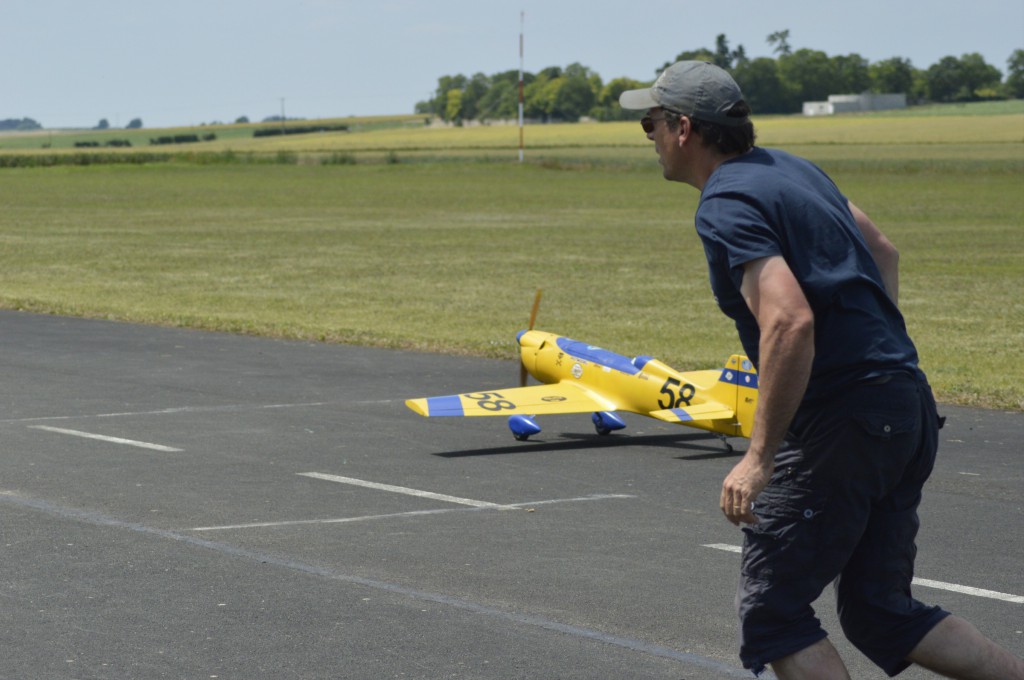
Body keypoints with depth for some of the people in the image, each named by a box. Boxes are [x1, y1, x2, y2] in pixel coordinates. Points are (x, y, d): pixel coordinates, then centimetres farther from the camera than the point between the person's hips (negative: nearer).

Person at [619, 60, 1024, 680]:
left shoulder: (727, 205, -13)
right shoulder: (789, 167, 16)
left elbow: (791, 322, -27)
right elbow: (883, 251, 28)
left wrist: (759, 458, -24)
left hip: (842, 419, -9)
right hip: (909, 407, 9)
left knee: (772, 610, 1)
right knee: (881, 615, 15)